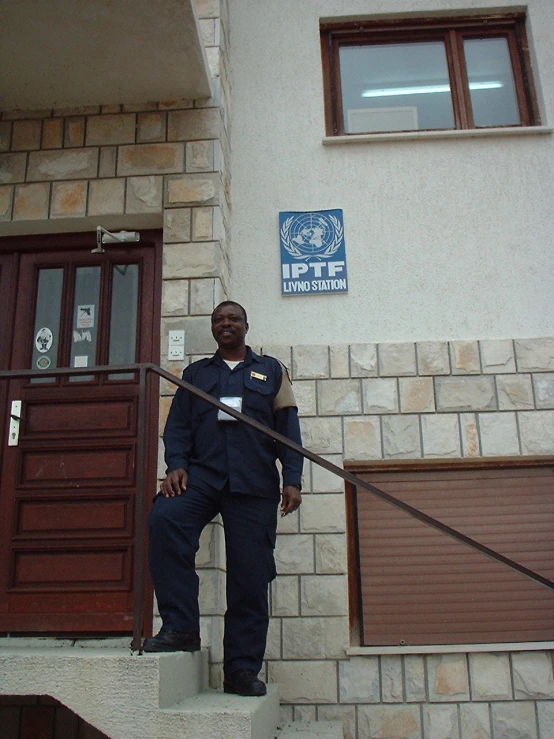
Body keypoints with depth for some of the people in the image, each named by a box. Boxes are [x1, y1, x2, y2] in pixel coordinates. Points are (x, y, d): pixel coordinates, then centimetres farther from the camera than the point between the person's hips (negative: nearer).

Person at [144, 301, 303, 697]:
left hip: (254, 484, 0)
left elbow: (288, 427, 10)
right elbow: (178, 424, 12)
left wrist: (292, 480, -1)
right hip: (202, 474, 1)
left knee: (250, 577, -3)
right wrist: (176, 464, -7)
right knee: (164, 517, -30)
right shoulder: (196, 373, 22)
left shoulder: (271, 370, 18)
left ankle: (242, 669, 10)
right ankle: (180, 627, -20)